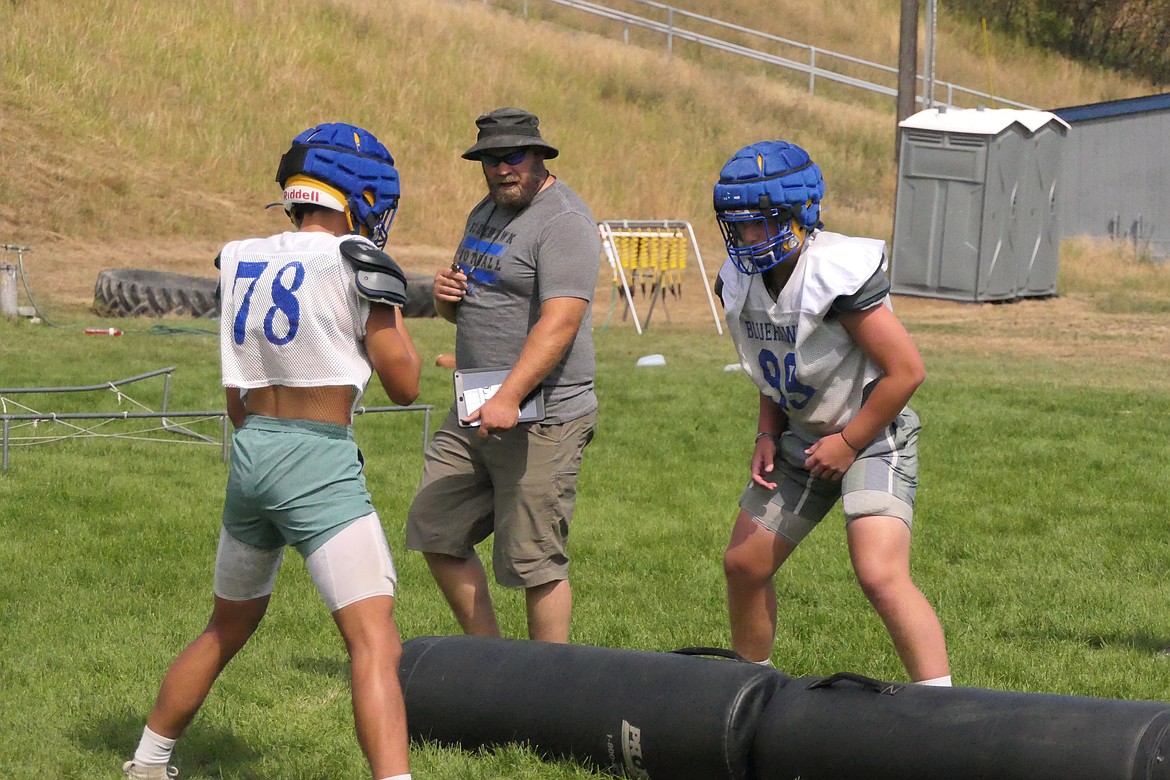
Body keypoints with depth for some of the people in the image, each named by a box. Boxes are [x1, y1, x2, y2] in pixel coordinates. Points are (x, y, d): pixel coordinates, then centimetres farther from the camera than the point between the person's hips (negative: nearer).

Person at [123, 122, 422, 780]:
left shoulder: (242, 261, 10)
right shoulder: (354, 264, -10)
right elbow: (405, 385, -3)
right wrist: (392, 303, 10)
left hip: (249, 454, 8)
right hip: (320, 463, -7)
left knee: (228, 629, 26)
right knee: (376, 643, -13)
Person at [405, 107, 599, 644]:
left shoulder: (563, 222, -13)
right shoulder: (485, 214, 17)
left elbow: (560, 322, -24)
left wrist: (508, 398, -33)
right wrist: (446, 295, 2)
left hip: (541, 419, -9)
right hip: (474, 414, 9)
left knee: (535, 563, -7)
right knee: (436, 534, 11)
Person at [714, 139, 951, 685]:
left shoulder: (840, 276, -26)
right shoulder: (740, 281, -1)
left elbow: (905, 370, -22)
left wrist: (849, 443, -16)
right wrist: (768, 436, 2)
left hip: (871, 438, -8)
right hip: (802, 441, 8)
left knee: (880, 576, -23)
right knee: (744, 564, 12)